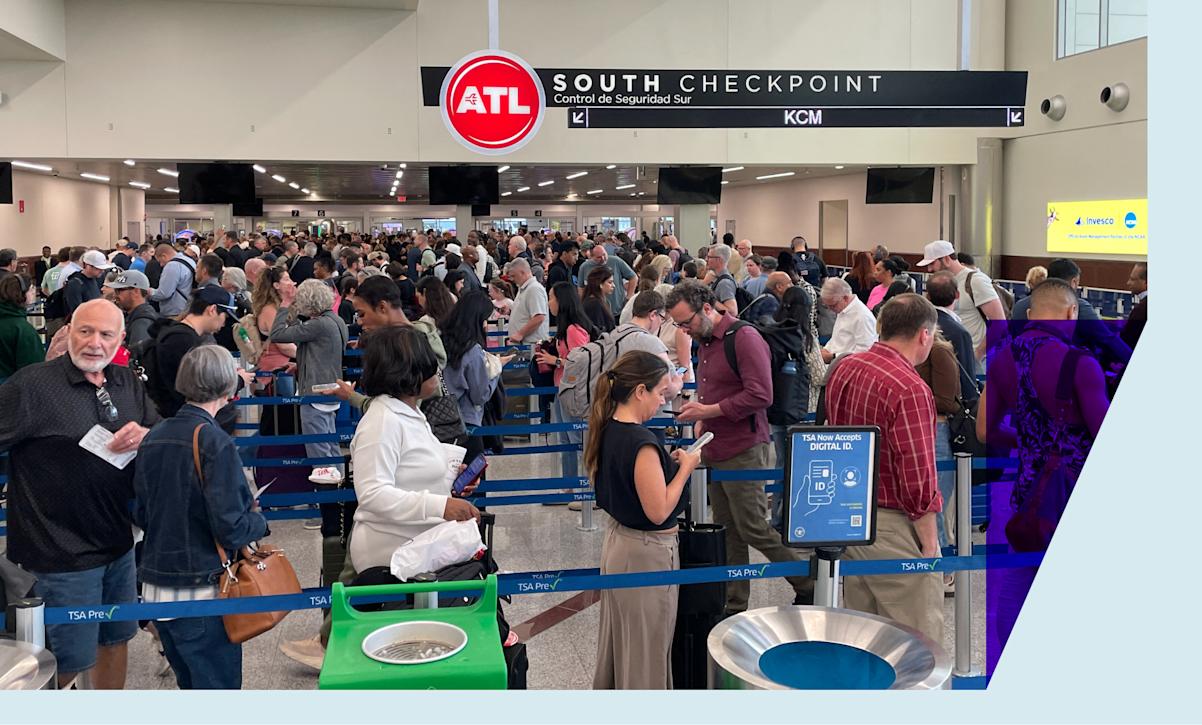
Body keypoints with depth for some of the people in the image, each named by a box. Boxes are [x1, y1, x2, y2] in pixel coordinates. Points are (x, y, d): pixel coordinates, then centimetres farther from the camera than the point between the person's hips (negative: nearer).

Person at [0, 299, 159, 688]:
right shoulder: (32, 385, -15)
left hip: (118, 543, 6)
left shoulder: (127, 383, 5)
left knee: (115, 639, 21)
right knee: (70, 660, 5)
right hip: (63, 551, -6)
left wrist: (144, 435, -12)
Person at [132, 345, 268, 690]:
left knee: (189, 683, 21)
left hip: (155, 587, 7)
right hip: (202, 594, -7)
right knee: (219, 686, 4)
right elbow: (231, 529, -19)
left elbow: (141, 516, 12)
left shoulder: (153, 438, 4)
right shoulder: (215, 443, -17)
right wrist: (259, 521, 0)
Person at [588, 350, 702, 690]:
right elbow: (658, 511, -24)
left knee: (618, 641, 23)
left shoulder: (607, 430, 1)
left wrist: (667, 464, 7)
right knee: (647, 649, 7)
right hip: (647, 553, -9)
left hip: (617, 540, 9)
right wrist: (685, 468, -14)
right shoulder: (642, 442, -26)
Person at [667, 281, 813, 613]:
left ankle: (808, 585, 14)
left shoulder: (744, 337, -15)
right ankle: (735, 607, 19)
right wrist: (700, 419, 8)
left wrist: (710, 410, -18)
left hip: (744, 451, -8)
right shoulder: (704, 340, 14)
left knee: (754, 530, -4)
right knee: (728, 533, 11)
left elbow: (760, 395, -21)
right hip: (714, 449, 9)